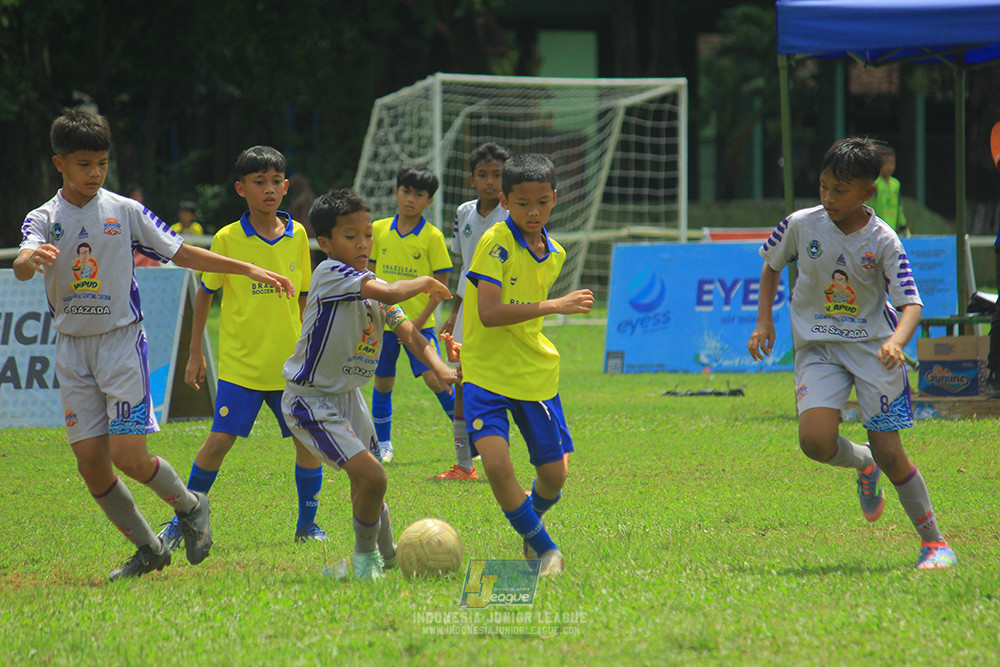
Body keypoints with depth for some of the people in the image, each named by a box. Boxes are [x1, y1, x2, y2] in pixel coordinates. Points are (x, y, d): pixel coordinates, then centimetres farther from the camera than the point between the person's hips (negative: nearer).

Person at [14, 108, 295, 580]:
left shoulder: (124, 211, 0)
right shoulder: (43, 219, 1)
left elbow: (181, 253, 5)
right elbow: (22, 267, -18)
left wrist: (250, 270, 0)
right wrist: (31, 258, -43)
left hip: (121, 341, -2)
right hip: (72, 349, 2)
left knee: (129, 457, -13)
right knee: (90, 462, -1)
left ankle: (189, 507, 16)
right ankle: (148, 549, 15)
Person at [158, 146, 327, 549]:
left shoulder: (297, 236, 3)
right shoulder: (228, 239, -5)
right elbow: (205, 294, 4)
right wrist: (195, 354, 4)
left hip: (289, 362, 3)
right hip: (240, 363, -3)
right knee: (220, 440, -8)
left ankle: (307, 524, 16)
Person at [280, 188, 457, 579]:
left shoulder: (369, 284, 6)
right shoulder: (331, 275, -22)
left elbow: (405, 329, -2)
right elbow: (389, 293, -36)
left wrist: (436, 365, -20)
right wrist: (424, 283, -16)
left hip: (348, 396, 9)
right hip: (311, 401, -9)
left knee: (364, 480, 21)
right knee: (372, 476, -16)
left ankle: (386, 555, 41)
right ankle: (365, 554, 5)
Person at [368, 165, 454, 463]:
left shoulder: (432, 236, -6)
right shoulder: (379, 230, 4)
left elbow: (441, 283, -4)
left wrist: (420, 320, -12)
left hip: (418, 322, -3)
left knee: (433, 377, -13)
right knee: (382, 382, 8)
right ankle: (383, 444, 22)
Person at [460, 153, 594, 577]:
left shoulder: (554, 254, 6)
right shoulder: (496, 243, -15)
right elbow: (488, 313, -25)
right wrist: (556, 306, -27)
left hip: (536, 375, 5)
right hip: (485, 374, -5)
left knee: (553, 475, 6)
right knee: (496, 464, -22)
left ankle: (531, 524, 41)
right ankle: (545, 551, -4)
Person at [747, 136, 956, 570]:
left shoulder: (882, 241, -13)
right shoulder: (802, 225, -6)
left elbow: (911, 304, -17)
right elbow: (771, 265, 14)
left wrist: (896, 342, -37)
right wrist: (764, 322, 4)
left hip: (872, 347, -2)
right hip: (817, 348, 2)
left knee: (889, 453, -7)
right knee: (816, 441, -20)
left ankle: (934, 543, 8)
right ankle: (863, 465, 15)